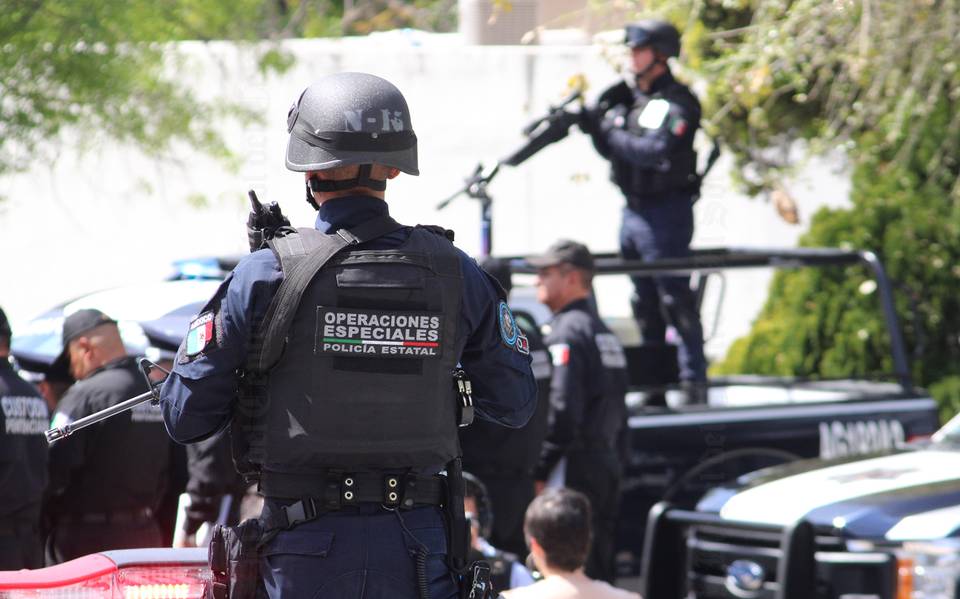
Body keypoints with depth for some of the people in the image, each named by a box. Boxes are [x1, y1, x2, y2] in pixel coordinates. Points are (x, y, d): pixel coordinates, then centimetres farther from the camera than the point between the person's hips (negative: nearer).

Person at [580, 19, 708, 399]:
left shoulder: (676, 102, -12)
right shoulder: (631, 97, 14)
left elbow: (657, 151, -25)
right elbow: (612, 151, 17)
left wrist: (614, 133, -15)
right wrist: (595, 125, -1)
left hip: (665, 214, -9)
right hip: (633, 211, 9)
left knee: (674, 298, -10)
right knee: (644, 301, 14)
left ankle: (694, 384, -8)